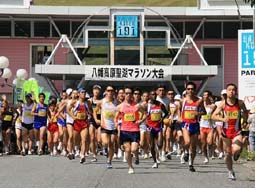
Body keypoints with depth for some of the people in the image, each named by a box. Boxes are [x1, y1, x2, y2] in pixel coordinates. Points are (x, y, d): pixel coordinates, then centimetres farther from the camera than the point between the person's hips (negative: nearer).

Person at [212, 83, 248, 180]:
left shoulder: (240, 103, -4)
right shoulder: (223, 103, -6)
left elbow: (245, 111, 17)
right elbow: (213, 116, -8)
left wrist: (245, 121, 4)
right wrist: (222, 119, -25)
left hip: (237, 132, -1)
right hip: (226, 131, 1)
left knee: (236, 149, -25)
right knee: (228, 153, 9)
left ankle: (237, 153, 13)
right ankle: (230, 171, 30)